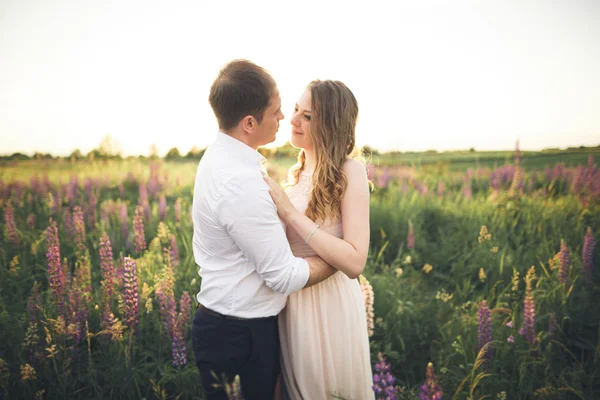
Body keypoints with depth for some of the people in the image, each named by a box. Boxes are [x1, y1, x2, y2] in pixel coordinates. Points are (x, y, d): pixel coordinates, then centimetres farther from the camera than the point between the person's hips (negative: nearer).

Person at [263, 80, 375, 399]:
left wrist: (289, 212, -25)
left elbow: (354, 262, -24)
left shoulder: (350, 171, -15)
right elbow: (290, 239, 9)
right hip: (291, 303, 7)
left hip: (329, 303, -6)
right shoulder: (296, 173, 5)